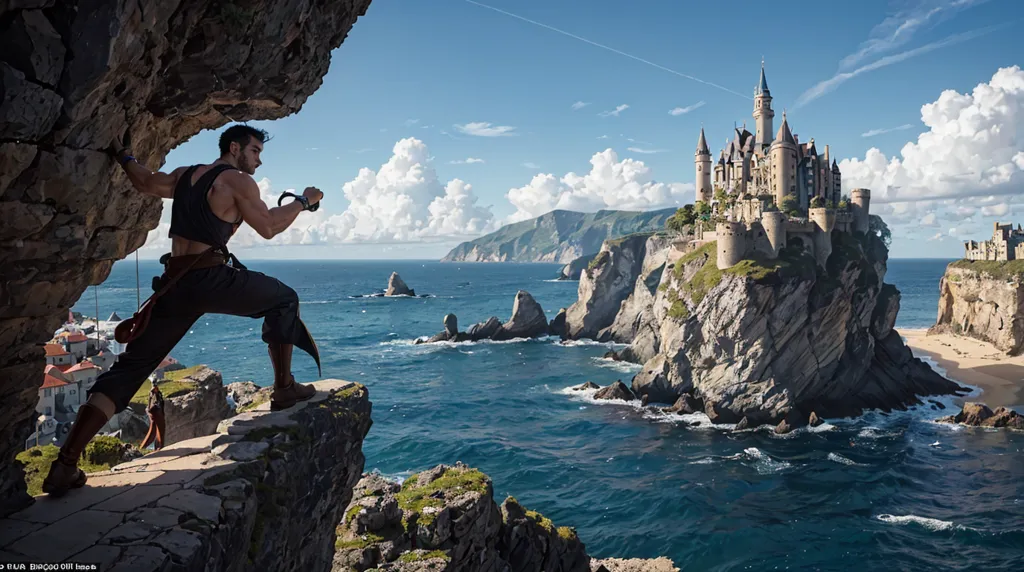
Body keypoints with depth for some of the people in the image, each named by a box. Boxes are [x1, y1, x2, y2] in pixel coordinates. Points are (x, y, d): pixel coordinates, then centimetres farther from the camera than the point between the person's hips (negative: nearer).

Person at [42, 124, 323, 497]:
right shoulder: (238, 180, -1)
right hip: (213, 279, -6)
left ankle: (65, 465, -1)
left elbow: (147, 183, 29)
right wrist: (303, 201, 10)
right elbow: (269, 227, -2)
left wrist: (122, 155, 46)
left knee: (129, 367, 6)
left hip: (175, 283, 7)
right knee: (284, 300, 18)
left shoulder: (184, 175, 20)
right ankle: (285, 388, 14)